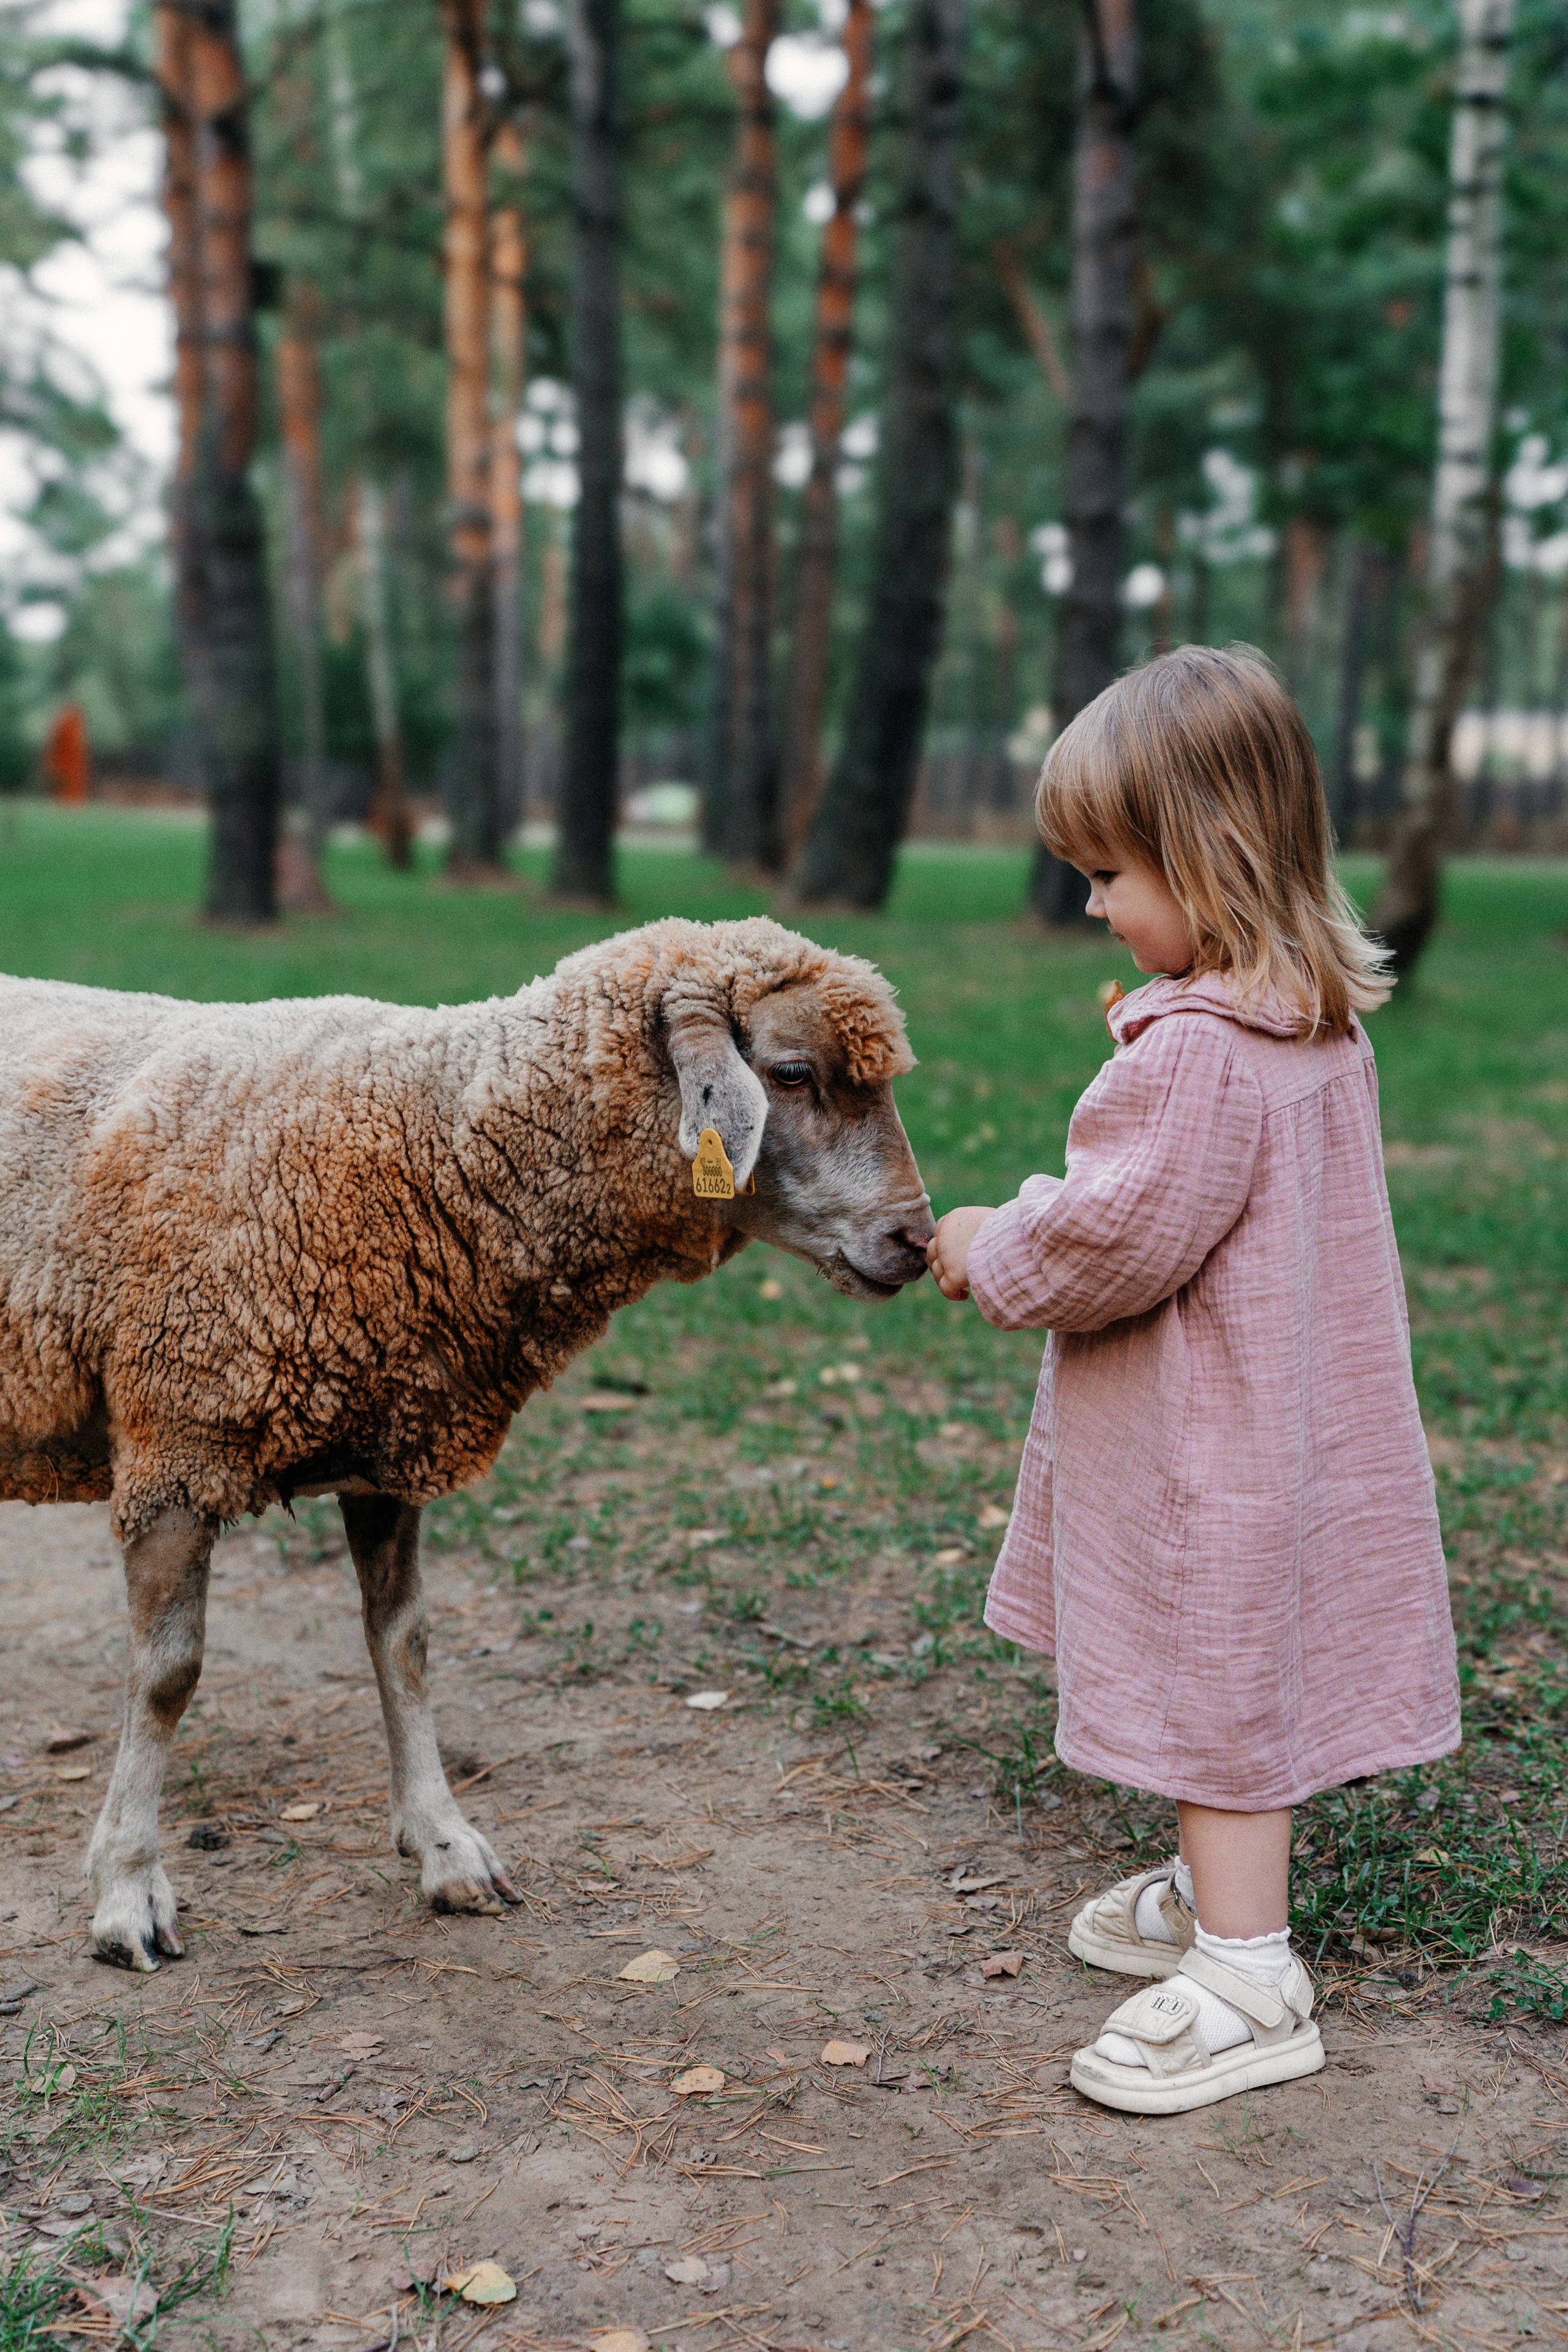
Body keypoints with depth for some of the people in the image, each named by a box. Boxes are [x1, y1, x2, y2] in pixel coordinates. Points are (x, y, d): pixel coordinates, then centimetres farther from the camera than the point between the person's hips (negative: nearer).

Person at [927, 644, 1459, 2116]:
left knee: (1218, 1677, 1)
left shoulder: (1196, 1052, -26)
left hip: (1212, 1447, -10)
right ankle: (1217, 1890, 38)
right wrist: (1028, 1235, 13)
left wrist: (989, 1253, -7)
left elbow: (1116, 1237, -24)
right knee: (1223, 1674, 22)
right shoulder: (1321, 1024, 5)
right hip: (1278, 1418, 10)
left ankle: (1247, 1982, 12)